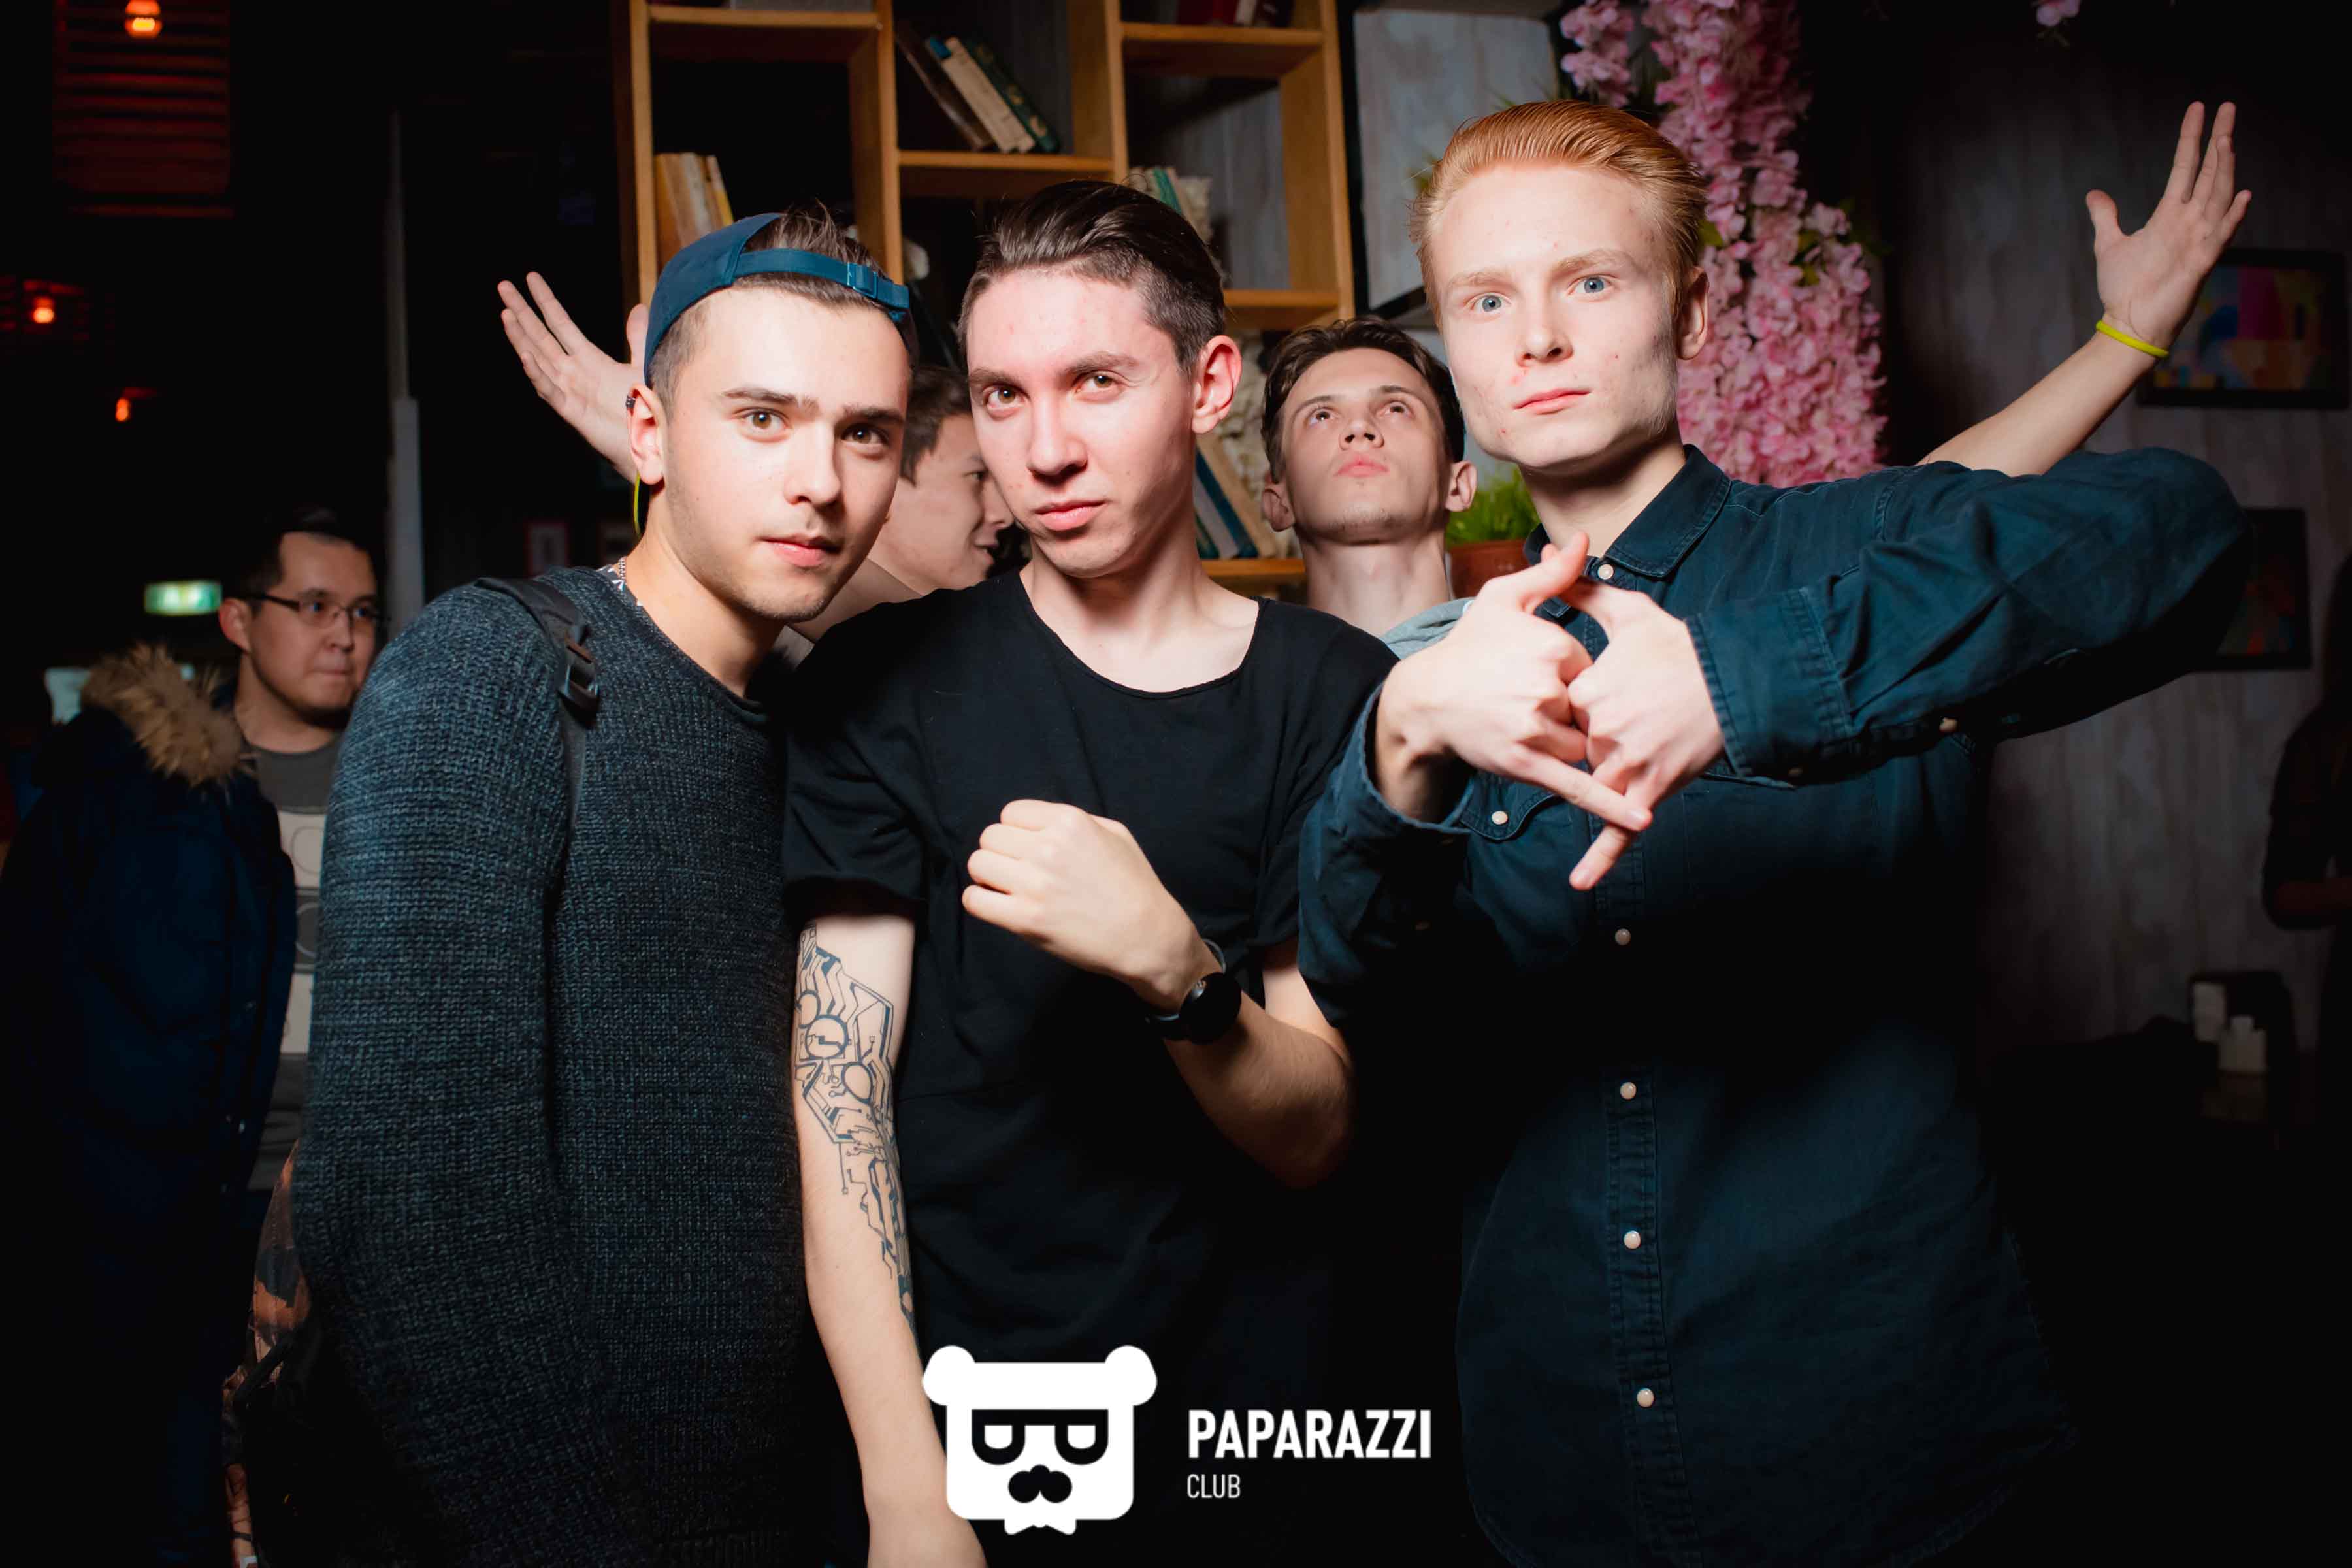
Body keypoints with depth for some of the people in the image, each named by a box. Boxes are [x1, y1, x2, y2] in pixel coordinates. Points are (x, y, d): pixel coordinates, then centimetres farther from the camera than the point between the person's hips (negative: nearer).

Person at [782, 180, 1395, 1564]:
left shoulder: (1331, 692, -4)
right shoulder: (885, 681, -4)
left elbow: (1314, 1132, -7)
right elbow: (836, 1087, -11)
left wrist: (1174, 966, -27)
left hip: (1244, 1447, 1)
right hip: (949, 1421, 0)